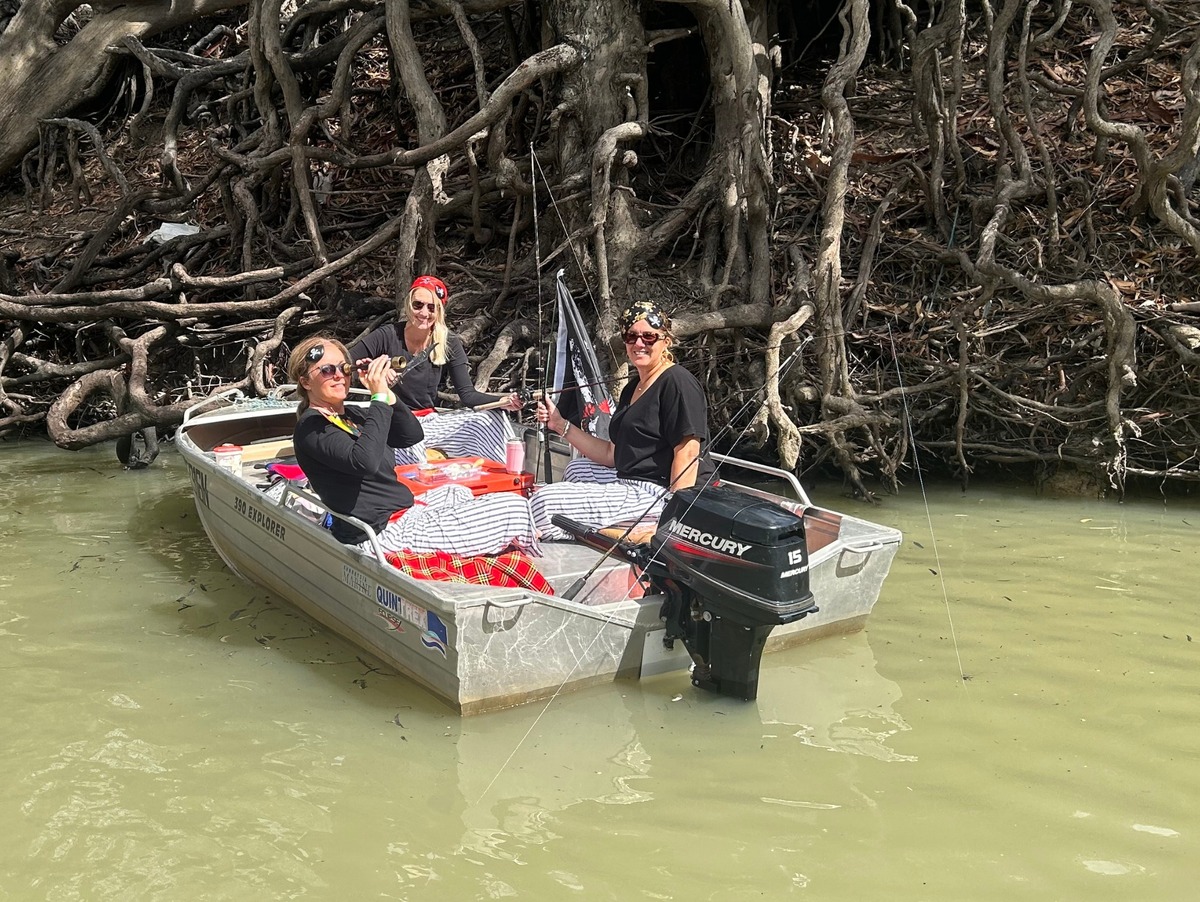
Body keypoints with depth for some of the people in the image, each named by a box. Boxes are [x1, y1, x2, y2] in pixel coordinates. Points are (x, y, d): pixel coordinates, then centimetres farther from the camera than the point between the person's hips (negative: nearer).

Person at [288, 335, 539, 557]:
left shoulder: (350, 415, 13)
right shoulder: (311, 427, -15)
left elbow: (412, 436, 9)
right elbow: (365, 461, -33)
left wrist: (385, 392, -5)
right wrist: (379, 398, -26)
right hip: (387, 533, -11)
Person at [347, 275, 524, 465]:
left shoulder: (449, 344, -2)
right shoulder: (387, 337, -11)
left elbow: (467, 393, -5)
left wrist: (503, 401, -23)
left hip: (430, 421, 4)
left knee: (492, 420, -13)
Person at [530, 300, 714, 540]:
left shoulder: (678, 383, -12)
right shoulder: (632, 389, 19)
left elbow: (687, 454, -20)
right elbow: (612, 454, 19)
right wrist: (561, 425, 15)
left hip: (659, 495, -11)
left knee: (545, 502, -17)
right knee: (576, 470, 35)